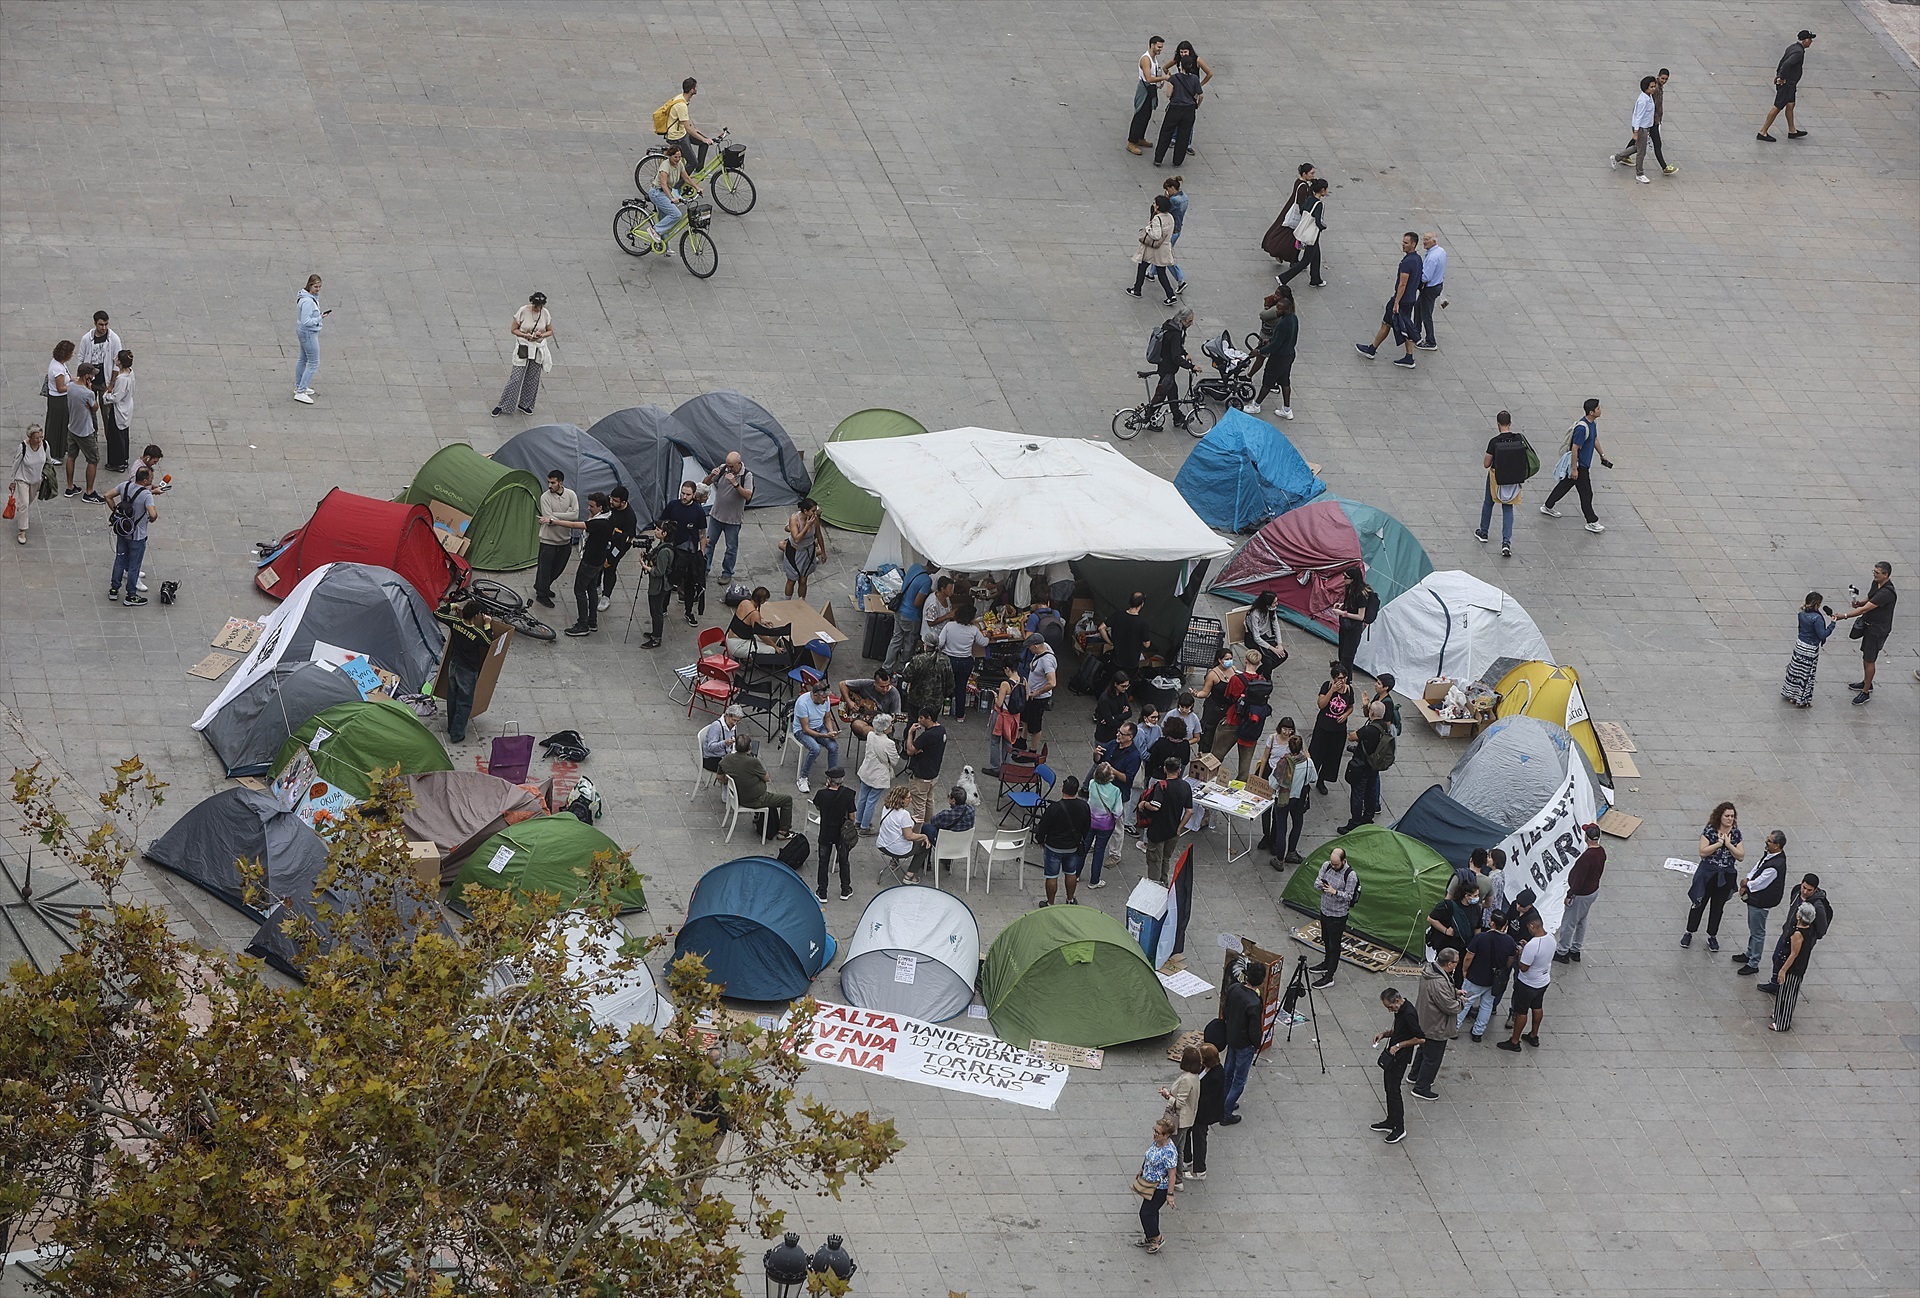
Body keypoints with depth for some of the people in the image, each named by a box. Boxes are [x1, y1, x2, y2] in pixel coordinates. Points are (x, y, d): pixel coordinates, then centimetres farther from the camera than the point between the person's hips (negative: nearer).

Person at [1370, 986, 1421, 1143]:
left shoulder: (1409, 1014, -26)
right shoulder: (1400, 1009, 5)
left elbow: (1420, 1038, -24)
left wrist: (1399, 1045, -19)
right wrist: (1384, 1034, 3)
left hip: (1400, 1057, -10)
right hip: (1392, 1055, 10)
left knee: (1393, 1090, -4)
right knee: (1389, 1087, 18)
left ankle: (1399, 1128, 4)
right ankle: (1391, 1121, 32)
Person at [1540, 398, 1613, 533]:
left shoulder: (1593, 423, 3)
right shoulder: (1582, 428, -29)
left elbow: (1595, 439, 21)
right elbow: (1575, 448, -26)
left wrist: (1602, 454, 26)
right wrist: (1574, 469, -22)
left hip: (1584, 463, 10)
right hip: (1579, 465, -10)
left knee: (1564, 485, 22)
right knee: (1586, 493, -1)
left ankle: (1548, 507, 37)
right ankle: (1591, 522, 8)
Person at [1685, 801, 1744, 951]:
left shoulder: (1736, 833, -3)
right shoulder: (1710, 831, -12)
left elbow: (1741, 856, -6)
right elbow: (1702, 852, -18)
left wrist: (1728, 844, -19)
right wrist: (1719, 843, -23)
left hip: (1726, 876, 2)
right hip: (1708, 874, -2)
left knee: (1718, 906, 15)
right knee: (1699, 904, 9)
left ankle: (1712, 936, 29)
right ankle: (1689, 933, 25)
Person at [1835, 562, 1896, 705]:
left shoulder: (1886, 593, -31)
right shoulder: (1876, 583, -1)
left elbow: (1865, 609, -33)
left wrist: (1844, 616, -33)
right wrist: (1859, 603, -6)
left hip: (1878, 629, -9)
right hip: (1868, 624, 9)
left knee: (1869, 660, -1)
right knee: (1865, 655, 23)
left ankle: (1865, 693, 9)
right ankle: (1866, 683, 41)